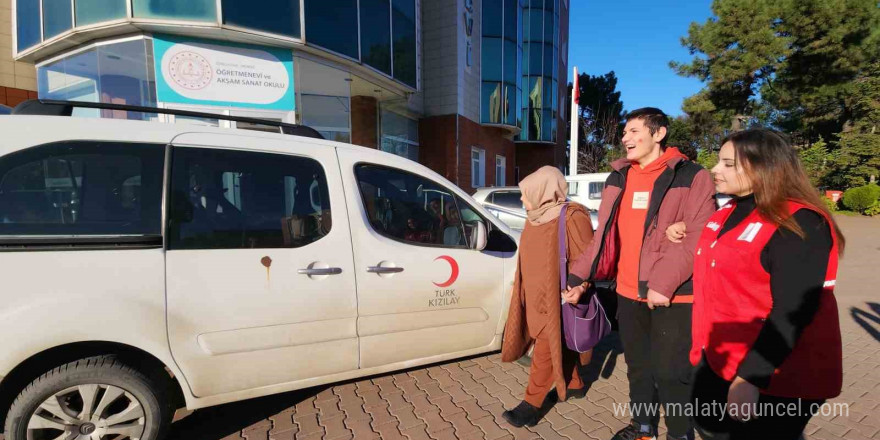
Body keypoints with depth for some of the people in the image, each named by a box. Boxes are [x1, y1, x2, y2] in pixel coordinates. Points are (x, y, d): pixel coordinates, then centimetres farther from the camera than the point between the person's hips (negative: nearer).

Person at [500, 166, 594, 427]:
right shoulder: (536, 217, 8)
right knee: (560, 347, 20)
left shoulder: (572, 218, -17)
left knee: (547, 352, -1)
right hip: (537, 297, 8)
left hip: (559, 300, -8)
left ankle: (531, 405, 8)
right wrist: (524, 286, 22)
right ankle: (575, 385, 38)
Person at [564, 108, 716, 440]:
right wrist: (580, 273, 5)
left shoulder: (690, 176, -7)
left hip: (674, 297, -5)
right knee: (638, 367, 18)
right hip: (628, 293, 6)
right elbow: (605, 235, 12)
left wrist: (664, 283, -22)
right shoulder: (617, 179, 10)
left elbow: (698, 238, -15)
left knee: (671, 373, 2)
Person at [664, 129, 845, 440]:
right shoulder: (730, 212, 5)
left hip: (774, 380, -8)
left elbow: (792, 312, -25)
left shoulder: (799, 225, -20)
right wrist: (686, 237, 10)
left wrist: (750, 378, -27)